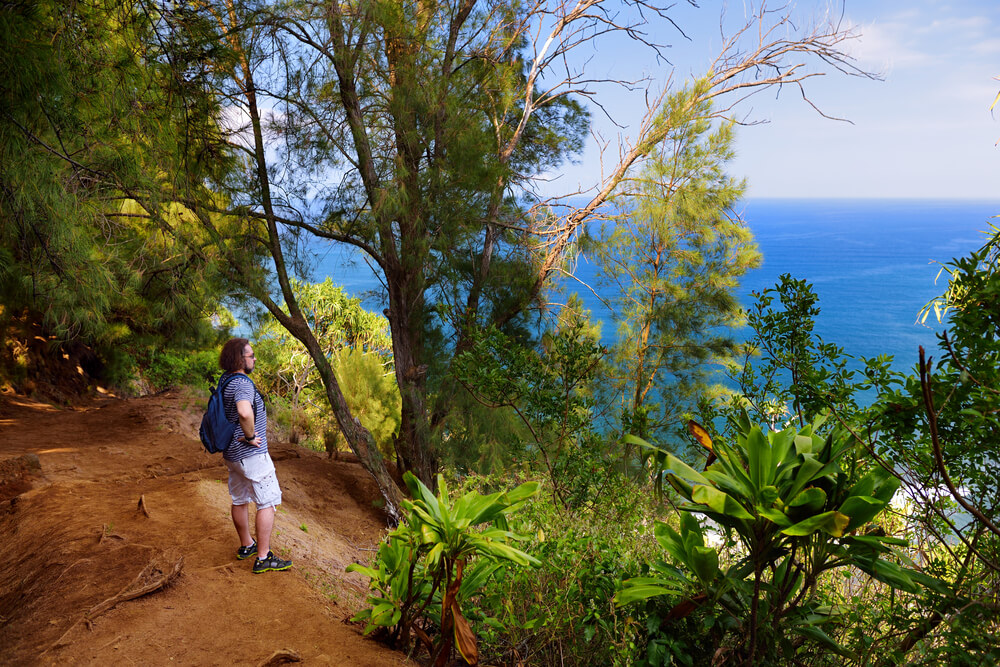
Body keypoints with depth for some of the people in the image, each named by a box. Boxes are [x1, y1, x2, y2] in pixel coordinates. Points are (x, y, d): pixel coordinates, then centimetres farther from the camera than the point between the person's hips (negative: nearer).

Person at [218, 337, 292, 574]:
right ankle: (263, 558, 2)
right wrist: (250, 436, -27)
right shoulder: (242, 384, -24)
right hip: (251, 454, -10)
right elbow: (245, 412, -45)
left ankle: (246, 546, 35)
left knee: (240, 500, 20)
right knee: (267, 502, -1)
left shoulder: (225, 380, 7)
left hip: (232, 452, 10)